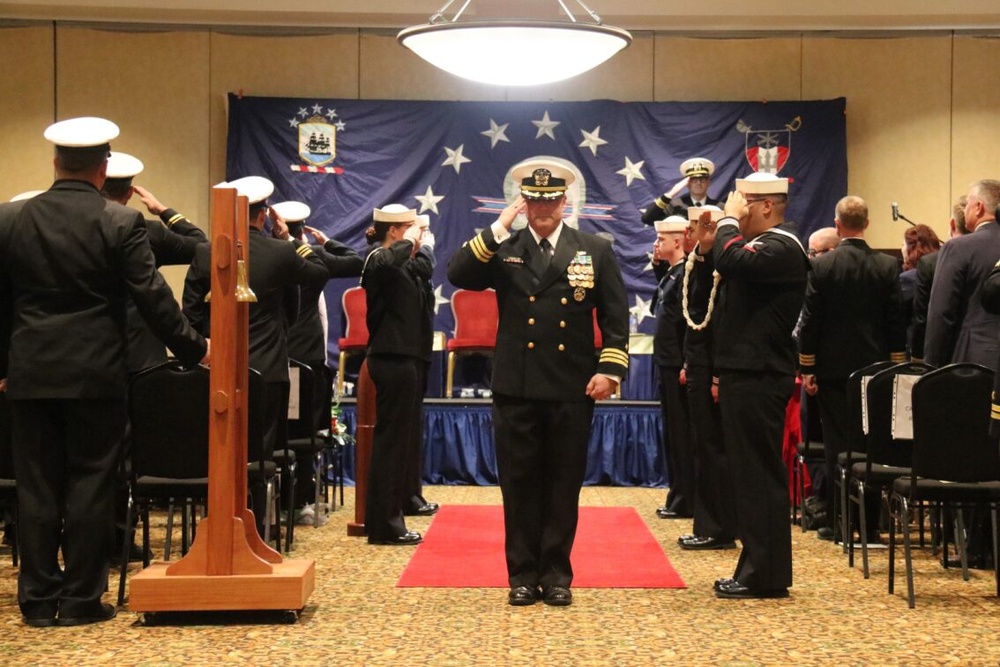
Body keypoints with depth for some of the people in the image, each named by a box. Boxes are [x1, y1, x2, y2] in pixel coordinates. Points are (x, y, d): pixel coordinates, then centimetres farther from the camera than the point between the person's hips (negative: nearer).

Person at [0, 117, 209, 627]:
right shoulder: (122, 223, -8)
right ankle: (81, 599, 8)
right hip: (96, 375, -3)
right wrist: (194, 349, 1)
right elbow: (152, 298, -9)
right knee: (89, 485, 4)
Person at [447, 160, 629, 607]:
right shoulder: (503, 251, 5)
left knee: (564, 485, 7)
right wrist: (498, 229, -13)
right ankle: (523, 574, 16)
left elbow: (615, 315, 4)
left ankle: (556, 575, 17)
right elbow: (457, 275, -10)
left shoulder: (595, 251, 6)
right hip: (516, 388, 0)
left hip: (572, 390, 0)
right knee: (520, 485, 6)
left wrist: (610, 368, -6)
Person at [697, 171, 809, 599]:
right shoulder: (762, 246, 19)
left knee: (760, 476, -6)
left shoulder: (781, 248, -13)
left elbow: (732, 262, -30)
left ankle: (765, 576, -1)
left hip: (758, 380, -11)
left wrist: (729, 220, -17)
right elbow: (718, 280, 21)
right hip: (746, 376, 11)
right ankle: (758, 569, 21)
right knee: (752, 475, 14)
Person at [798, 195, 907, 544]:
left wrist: (806, 368, 1)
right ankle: (870, 524, 10)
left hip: (833, 368, -1)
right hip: (874, 368, 2)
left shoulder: (821, 265, -7)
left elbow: (810, 320, -5)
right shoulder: (887, 266, -1)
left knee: (837, 445, 3)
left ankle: (837, 523, 4)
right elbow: (897, 322, 1)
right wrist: (897, 368, 9)